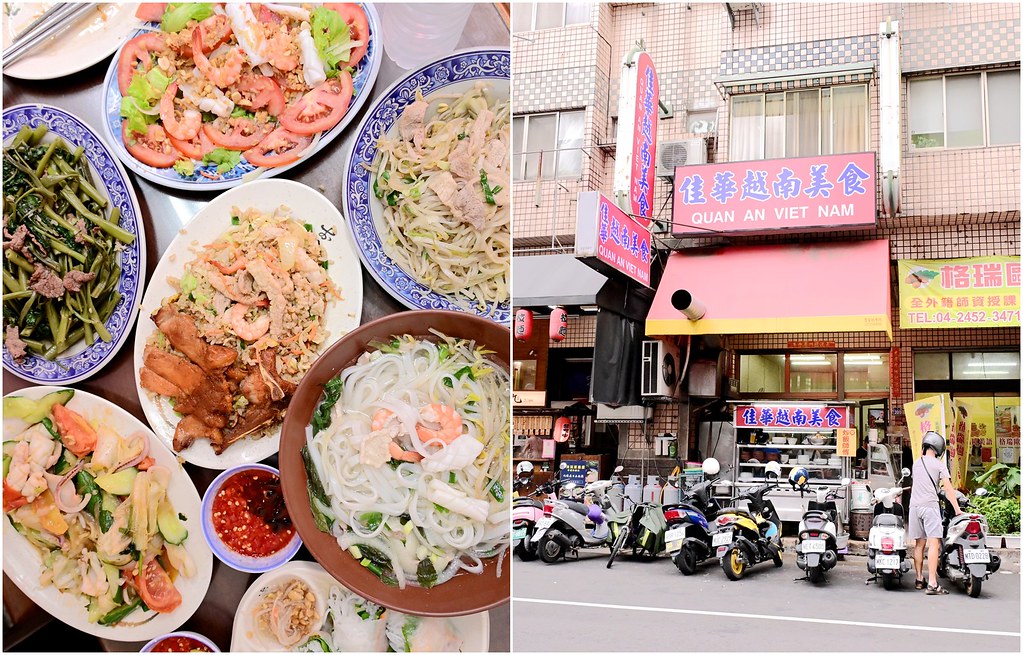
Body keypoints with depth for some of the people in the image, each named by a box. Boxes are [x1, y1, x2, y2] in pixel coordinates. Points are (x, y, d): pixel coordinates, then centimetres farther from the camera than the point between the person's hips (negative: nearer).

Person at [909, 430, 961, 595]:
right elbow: (948, 488, -6)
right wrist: (957, 509, -4)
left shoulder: (916, 463, 15)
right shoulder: (939, 464, -2)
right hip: (930, 505, -6)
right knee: (934, 544, -9)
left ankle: (919, 579, 20)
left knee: (919, 543, 14)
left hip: (914, 506, 6)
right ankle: (932, 584, -17)